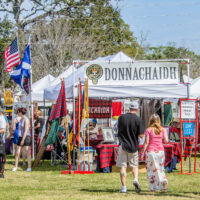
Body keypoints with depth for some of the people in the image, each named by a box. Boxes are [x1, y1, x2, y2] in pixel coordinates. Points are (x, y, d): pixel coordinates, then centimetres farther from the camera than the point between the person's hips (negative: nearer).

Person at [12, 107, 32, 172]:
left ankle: (29, 167, 1)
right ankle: (15, 167, 5)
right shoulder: (21, 119, 14)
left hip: (26, 137, -7)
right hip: (20, 137, 8)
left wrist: (23, 140, -21)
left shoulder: (26, 120, -12)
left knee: (27, 153, -4)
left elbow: (26, 131, -18)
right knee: (17, 153, 1)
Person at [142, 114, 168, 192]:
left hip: (151, 151, -3)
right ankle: (163, 181, -10)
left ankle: (153, 187, 4)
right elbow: (166, 141, 1)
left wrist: (143, 152, -3)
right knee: (160, 169, 14)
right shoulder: (162, 130, 3)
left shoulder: (149, 130, -6)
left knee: (151, 169, 5)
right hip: (160, 150, 3)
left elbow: (146, 142, -9)